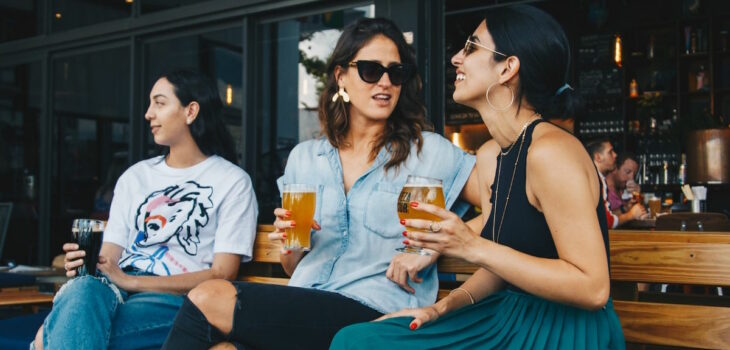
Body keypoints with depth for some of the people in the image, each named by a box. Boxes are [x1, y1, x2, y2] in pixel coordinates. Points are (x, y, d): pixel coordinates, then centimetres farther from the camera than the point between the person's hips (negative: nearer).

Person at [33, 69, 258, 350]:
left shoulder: (232, 182, 6)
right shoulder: (135, 176, 23)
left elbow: (221, 276, -3)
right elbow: (109, 256, 16)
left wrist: (129, 281, -12)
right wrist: (85, 263, -11)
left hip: (175, 299, -4)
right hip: (115, 288, 4)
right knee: (81, 289, -35)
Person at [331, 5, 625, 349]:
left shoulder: (550, 150, -20)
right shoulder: (489, 156, 7)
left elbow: (593, 288, -22)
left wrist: (474, 247, -25)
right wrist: (445, 305, -2)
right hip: (513, 317, 8)